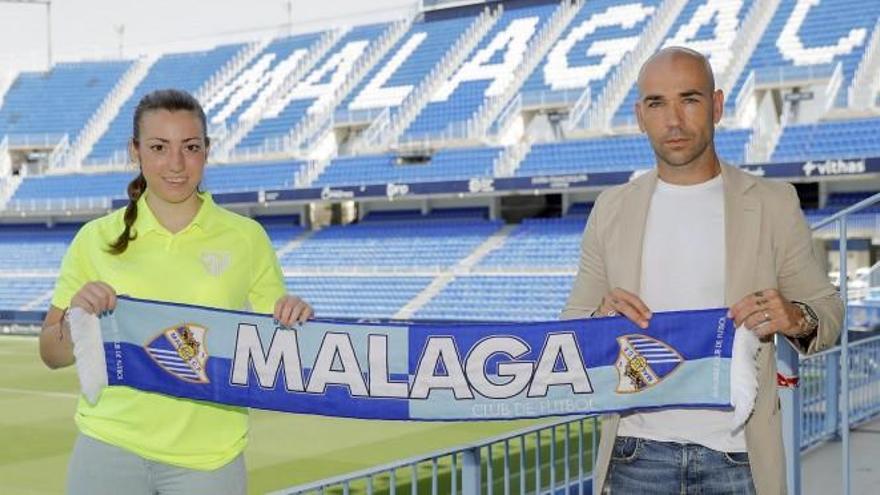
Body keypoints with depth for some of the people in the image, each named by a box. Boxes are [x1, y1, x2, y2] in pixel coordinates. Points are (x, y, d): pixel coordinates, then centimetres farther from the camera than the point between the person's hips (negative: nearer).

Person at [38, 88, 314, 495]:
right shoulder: (96, 239, 2)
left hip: (209, 457, 0)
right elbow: (52, 355, 5)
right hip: (109, 448, 0)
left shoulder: (247, 237, 1)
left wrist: (294, 319, -15)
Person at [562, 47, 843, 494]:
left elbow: (827, 309, 6)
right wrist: (601, 319, -14)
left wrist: (798, 319, -17)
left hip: (736, 454, -1)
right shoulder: (611, 209, 6)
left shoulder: (773, 204, 1)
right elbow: (571, 328, 9)